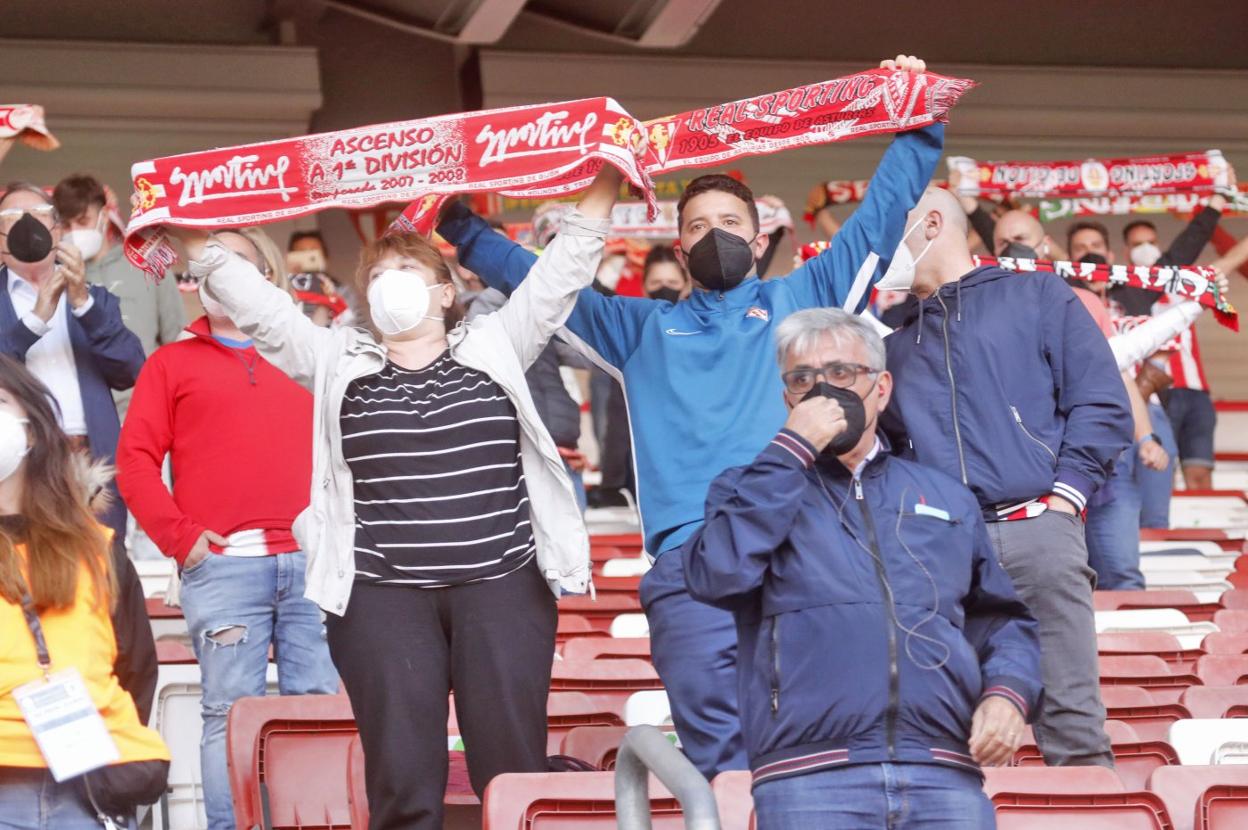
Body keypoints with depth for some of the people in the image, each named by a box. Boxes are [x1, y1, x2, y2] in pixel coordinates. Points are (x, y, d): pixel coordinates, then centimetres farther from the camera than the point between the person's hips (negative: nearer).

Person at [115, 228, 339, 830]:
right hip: (223, 566, -2)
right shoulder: (172, 363, 14)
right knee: (230, 711, -4)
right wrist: (179, 537, -5)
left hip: (312, 564, 2)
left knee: (322, 707, -1)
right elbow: (135, 459, 5)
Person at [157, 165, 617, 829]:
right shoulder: (337, 363, 14)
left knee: (513, 773, -1)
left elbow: (561, 273, 9)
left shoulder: (495, 348, 13)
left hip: (502, 588, 0)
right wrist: (196, 241, 1)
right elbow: (258, 306, 10)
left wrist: (603, 186, 1)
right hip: (383, 599, 0)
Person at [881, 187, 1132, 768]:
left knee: (1070, 719, -8)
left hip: (1036, 530, -4)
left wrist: (1064, 495, -5)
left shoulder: (1036, 297, 15)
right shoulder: (896, 340, 27)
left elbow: (1102, 404, 5)